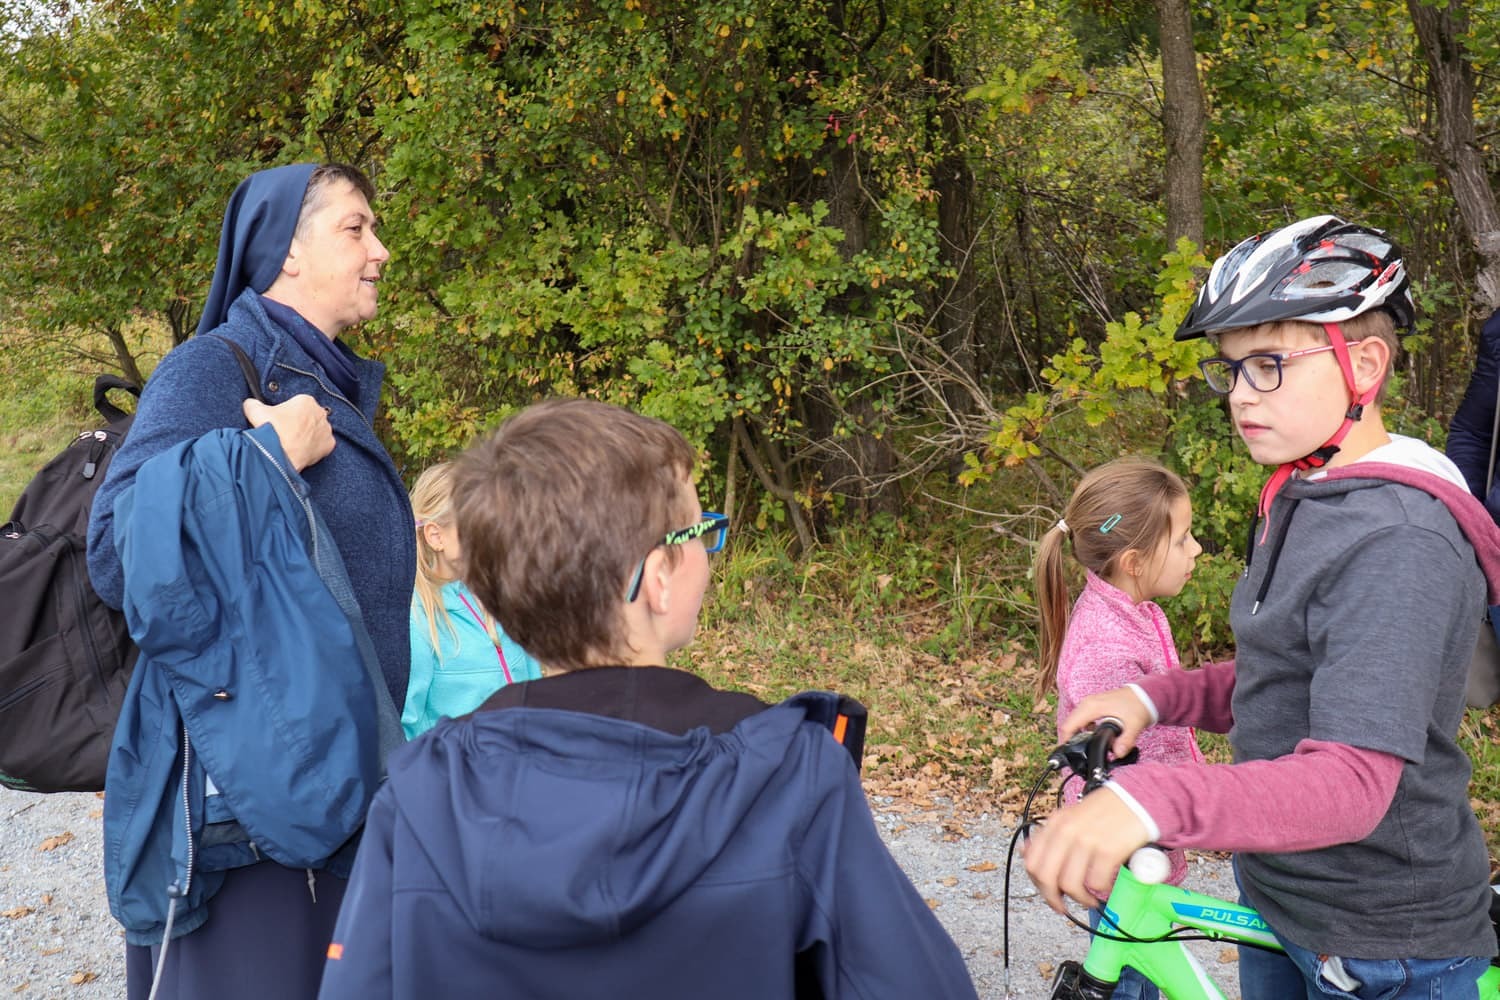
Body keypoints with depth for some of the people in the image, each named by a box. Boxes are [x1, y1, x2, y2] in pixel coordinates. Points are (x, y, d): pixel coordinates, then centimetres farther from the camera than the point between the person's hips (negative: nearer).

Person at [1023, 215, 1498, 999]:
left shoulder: (1398, 543, -24)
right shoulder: (1300, 503, 7)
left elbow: (1353, 779, -34)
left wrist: (1153, 803, -50)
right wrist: (1153, 697, -5)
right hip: (1279, 898, 9)